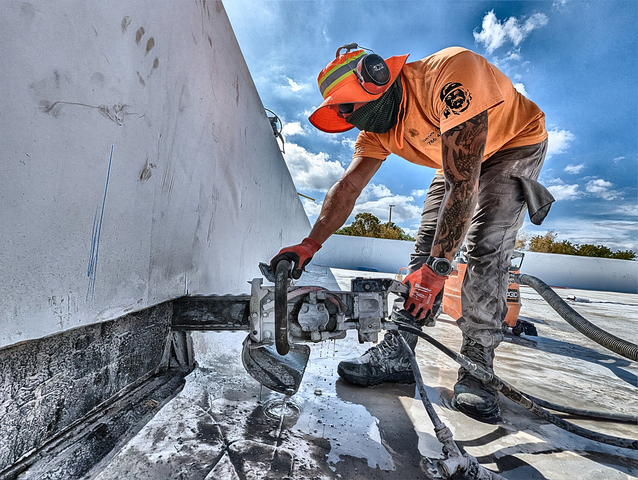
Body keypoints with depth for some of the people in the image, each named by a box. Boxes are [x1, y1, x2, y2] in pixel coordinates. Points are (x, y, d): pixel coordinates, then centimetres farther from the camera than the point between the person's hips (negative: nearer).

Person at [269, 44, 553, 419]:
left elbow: (463, 186, -42)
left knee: (485, 247, -23)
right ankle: (396, 354, -4)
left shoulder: (449, 75, -38)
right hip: (461, 158, 6)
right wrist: (310, 245, -28)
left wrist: (437, 269, -41)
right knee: (427, 246, -7)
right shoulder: (377, 124, -15)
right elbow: (348, 187, -19)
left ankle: (477, 366, -13)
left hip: (518, 142, -5)